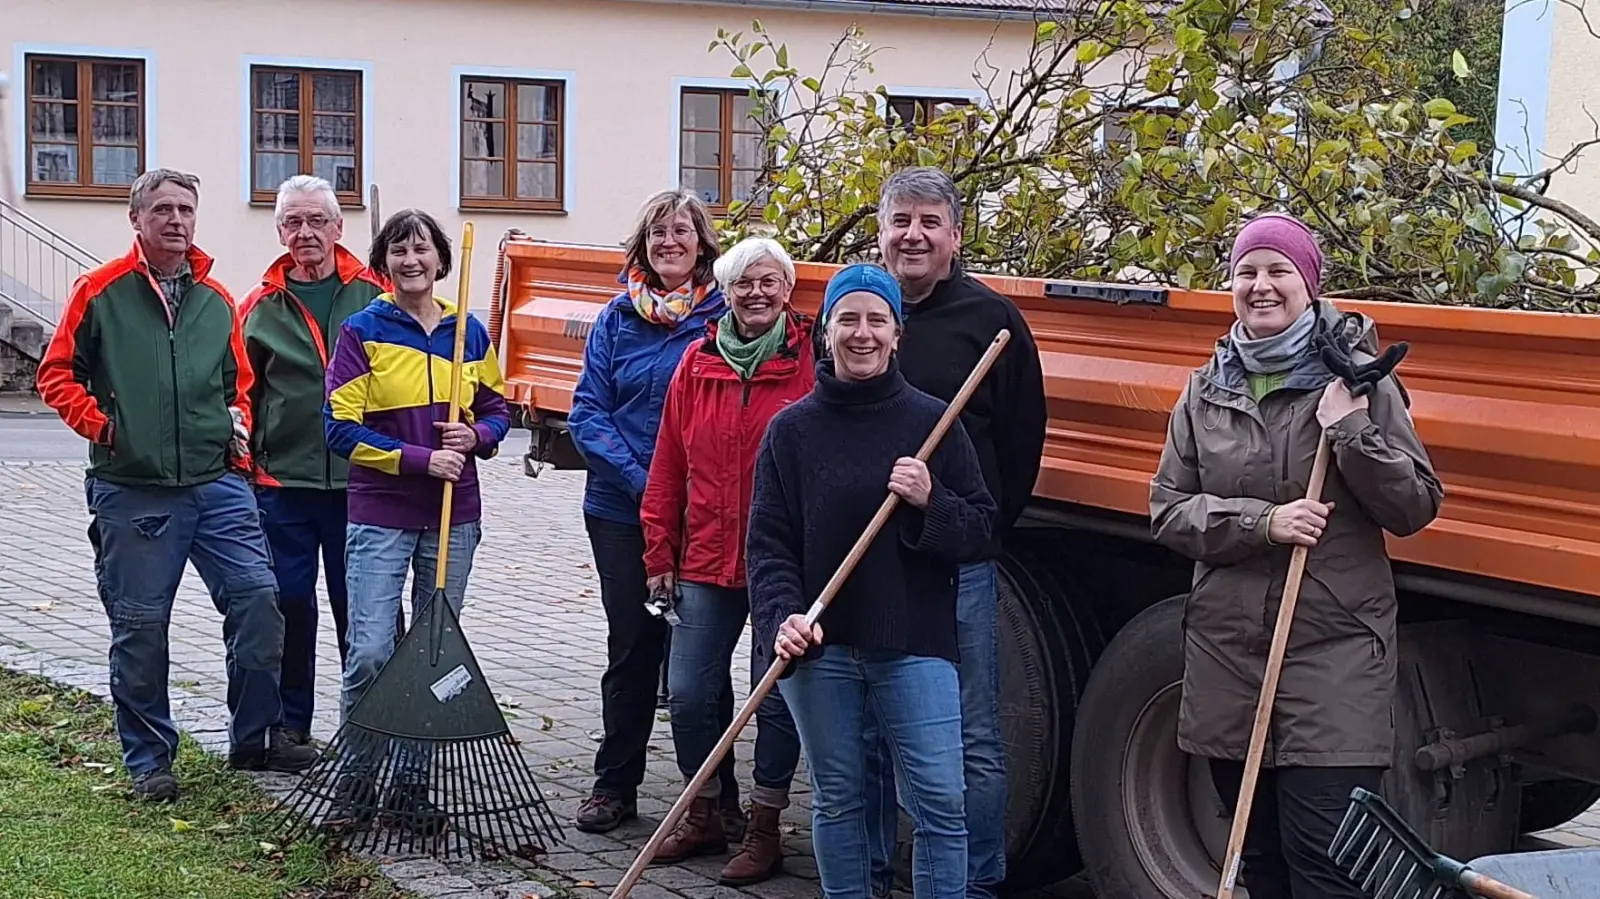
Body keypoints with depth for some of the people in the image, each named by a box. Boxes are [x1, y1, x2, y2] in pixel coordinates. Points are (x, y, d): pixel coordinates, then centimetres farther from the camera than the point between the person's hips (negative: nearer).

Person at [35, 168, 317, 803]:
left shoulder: (215, 299, 13)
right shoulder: (101, 291, 2)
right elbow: (57, 374, 5)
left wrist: (238, 418, 5)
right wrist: (101, 423, -8)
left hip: (217, 482, 3)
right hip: (131, 492, -3)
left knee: (257, 598, -6)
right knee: (139, 626, 3)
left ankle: (256, 737, 8)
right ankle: (148, 759, 17)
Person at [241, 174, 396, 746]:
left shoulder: (373, 294, 3)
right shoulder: (261, 307, 6)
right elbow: (239, 393, 8)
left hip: (359, 480, -1)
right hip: (282, 483, 1)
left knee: (360, 605, 5)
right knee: (289, 603, 7)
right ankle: (290, 723, 20)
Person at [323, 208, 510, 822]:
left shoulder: (468, 332, 7)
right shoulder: (363, 332, -5)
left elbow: (496, 409, 16)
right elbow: (341, 428, -9)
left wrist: (476, 437, -6)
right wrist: (421, 459, -15)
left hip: (454, 516, 4)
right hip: (380, 516, -4)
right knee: (371, 651, -10)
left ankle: (413, 779, 19)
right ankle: (356, 768, 10)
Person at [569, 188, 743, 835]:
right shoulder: (618, 318, 4)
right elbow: (588, 413, 0)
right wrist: (639, 478, -12)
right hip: (621, 509, 2)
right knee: (631, 647, 10)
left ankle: (717, 795, 14)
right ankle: (615, 784, 22)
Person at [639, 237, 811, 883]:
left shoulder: (811, 363, -6)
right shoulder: (698, 362, 6)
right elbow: (669, 466, 9)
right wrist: (659, 552, 8)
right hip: (707, 562, 4)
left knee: (776, 697, 4)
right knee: (687, 694, 6)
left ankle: (764, 830, 19)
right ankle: (703, 816, 27)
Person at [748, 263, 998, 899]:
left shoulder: (933, 422, 3)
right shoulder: (792, 429, 4)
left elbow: (980, 530, 4)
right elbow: (769, 542, 1)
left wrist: (930, 503, -16)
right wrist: (782, 617, -15)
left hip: (916, 644, -1)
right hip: (819, 648, 1)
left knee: (941, 801, -4)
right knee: (836, 799, 10)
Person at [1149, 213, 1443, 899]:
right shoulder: (1207, 389, 9)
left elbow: (1417, 507, -1)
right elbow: (1167, 510, 3)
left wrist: (1352, 432, -16)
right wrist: (1262, 522, -13)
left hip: (1336, 657, -4)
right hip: (1225, 654, 4)